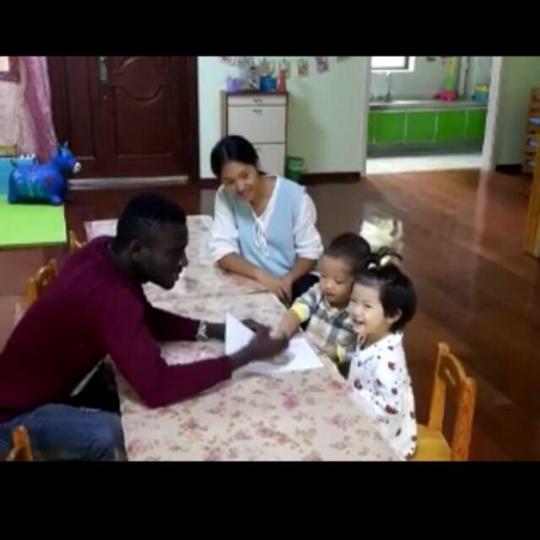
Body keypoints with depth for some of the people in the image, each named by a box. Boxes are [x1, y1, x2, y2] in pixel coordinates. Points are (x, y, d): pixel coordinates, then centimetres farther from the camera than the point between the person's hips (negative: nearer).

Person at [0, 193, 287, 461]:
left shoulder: (106, 252, -9)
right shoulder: (109, 297, -36)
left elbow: (147, 317, 7)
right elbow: (157, 388, -41)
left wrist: (213, 330, -7)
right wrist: (247, 355, -32)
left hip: (56, 385, 9)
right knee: (112, 434, -31)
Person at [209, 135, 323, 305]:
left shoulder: (294, 196, -11)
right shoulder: (225, 197, -6)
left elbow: (310, 252, -6)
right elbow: (222, 252, -12)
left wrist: (287, 280, -25)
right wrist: (261, 276, -27)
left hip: (292, 283, -1)